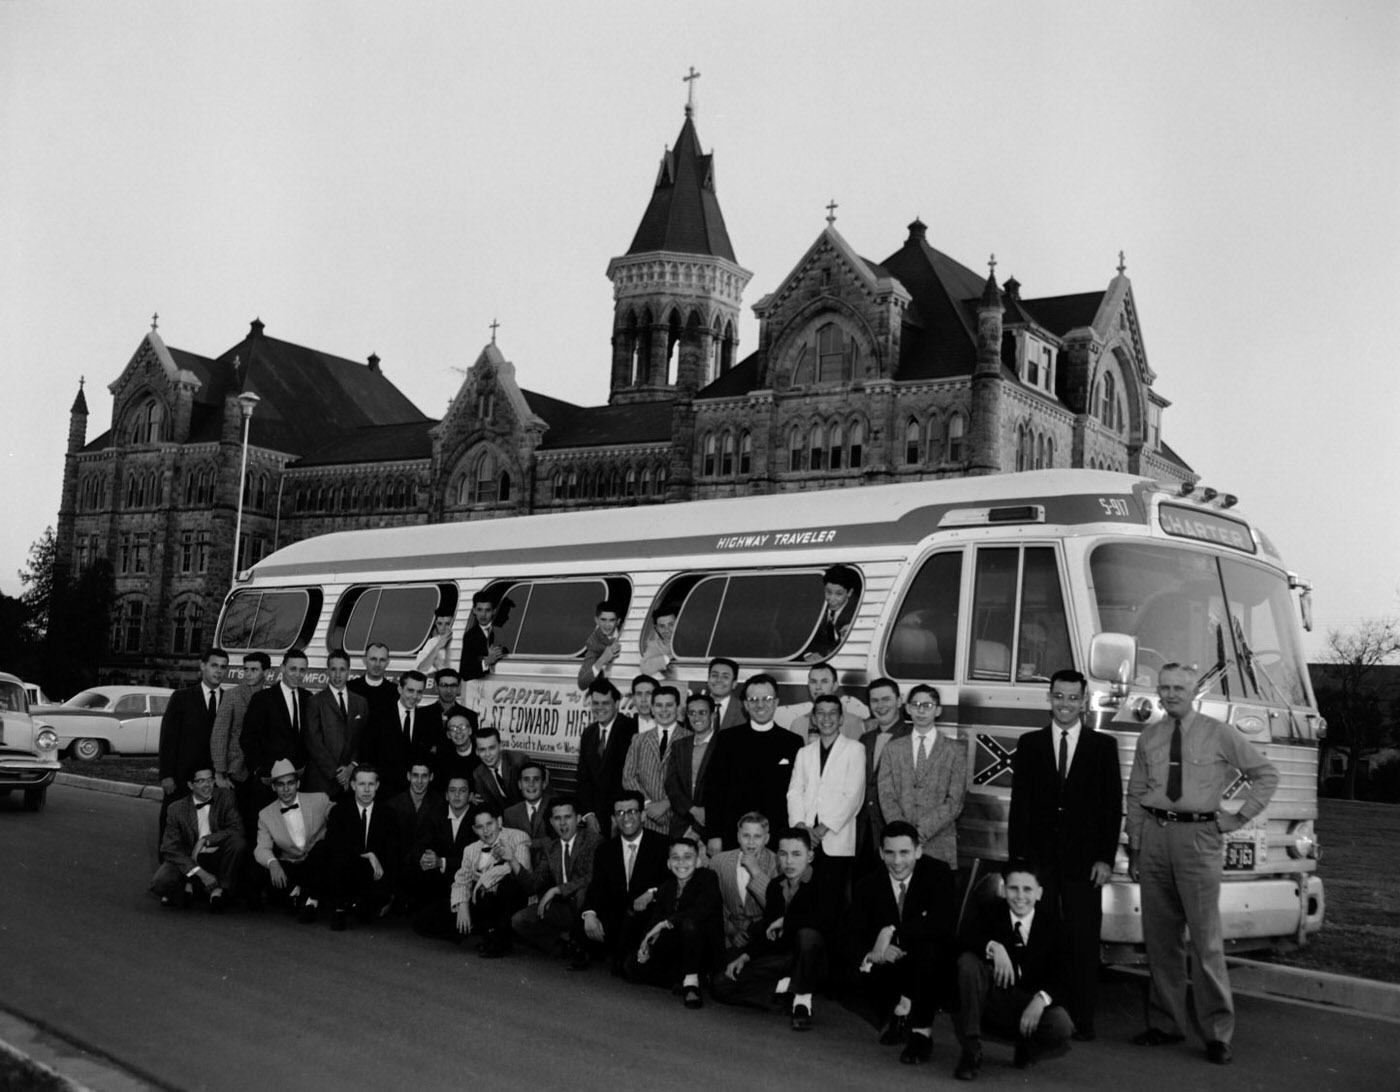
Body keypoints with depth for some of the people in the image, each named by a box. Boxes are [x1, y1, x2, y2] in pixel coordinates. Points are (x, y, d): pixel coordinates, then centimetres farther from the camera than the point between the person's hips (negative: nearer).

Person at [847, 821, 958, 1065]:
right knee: (855, 967, -26)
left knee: (928, 948, -36)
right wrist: (870, 956, -35)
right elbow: (853, 941, -11)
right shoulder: (868, 887, -4)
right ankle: (898, 1013, 6)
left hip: (937, 965, -3)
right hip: (891, 966, 3)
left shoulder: (938, 873, -13)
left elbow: (945, 923, -30)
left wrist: (892, 932, -33)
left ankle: (922, 1033, -18)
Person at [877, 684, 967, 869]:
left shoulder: (956, 751, 6)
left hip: (940, 847, -1)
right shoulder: (892, 751, 12)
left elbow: (954, 802, -2)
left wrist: (923, 831, -12)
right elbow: (886, 798, 4)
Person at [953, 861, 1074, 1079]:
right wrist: (993, 946, -41)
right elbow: (967, 941, -21)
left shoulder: (1050, 922, -4)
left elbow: (1060, 974, -10)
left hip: (1033, 1004, 0)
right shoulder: (992, 912, -3)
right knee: (968, 961, -28)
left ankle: (1027, 1047, 7)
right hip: (992, 999, 0)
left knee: (1061, 1027, -32)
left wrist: (1041, 999, -28)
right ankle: (970, 1050, -18)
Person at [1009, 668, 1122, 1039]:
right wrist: (1016, 855, 1)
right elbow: (1019, 803, 8)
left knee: (1083, 940, 0)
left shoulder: (1103, 745, 7)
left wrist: (1105, 858, -4)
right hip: (1039, 856, 1)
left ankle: (1082, 1018, 8)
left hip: (1083, 859, -1)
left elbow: (1113, 806, 4)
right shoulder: (1029, 744, 10)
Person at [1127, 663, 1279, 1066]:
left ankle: (1218, 1033, 3)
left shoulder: (1220, 735, 1)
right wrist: (1134, 845, 9)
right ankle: (1166, 1023, 19)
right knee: (1160, 937, 8)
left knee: (1206, 938, -5)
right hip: (1154, 833, 4)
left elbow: (1266, 774, 8)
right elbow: (1135, 794, 14)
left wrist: (1238, 817, 2)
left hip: (1199, 836, -4)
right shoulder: (1148, 738, 11)